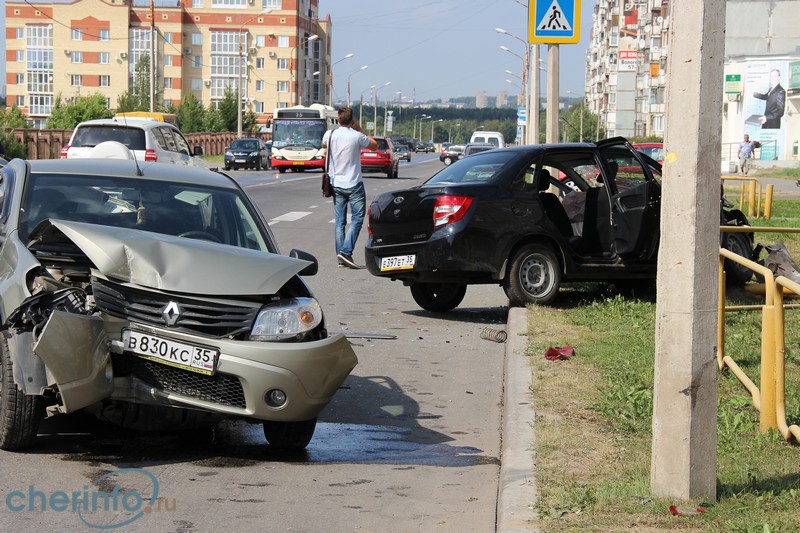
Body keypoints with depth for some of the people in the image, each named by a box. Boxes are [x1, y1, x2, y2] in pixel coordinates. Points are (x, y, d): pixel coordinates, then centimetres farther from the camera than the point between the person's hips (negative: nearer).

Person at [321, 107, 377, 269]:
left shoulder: (330, 135, -1)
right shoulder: (357, 136, -12)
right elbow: (374, 146, 5)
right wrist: (360, 130, 10)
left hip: (336, 184, 4)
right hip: (354, 184, -4)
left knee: (339, 222, 7)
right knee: (357, 219, 1)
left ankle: (341, 258, 6)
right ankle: (346, 251, -14)